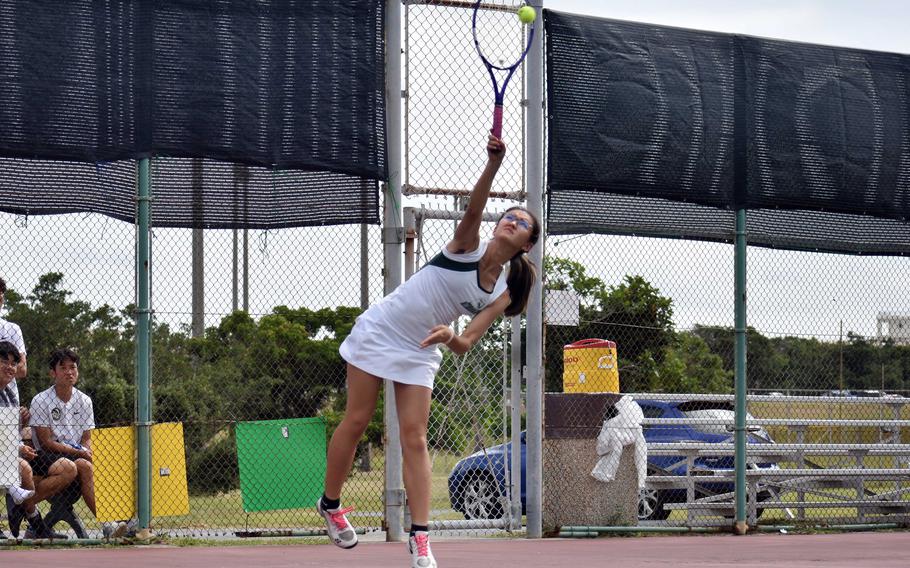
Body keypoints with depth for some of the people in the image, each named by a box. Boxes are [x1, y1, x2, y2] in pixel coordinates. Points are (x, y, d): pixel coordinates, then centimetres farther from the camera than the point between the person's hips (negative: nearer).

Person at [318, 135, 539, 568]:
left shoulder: (499, 296, -2)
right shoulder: (468, 245, -10)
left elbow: (464, 346, -10)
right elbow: (473, 209, -32)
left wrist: (449, 336, -33)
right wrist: (493, 165, -47)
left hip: (420, 352, 3)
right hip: (379, 331, -3)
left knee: (414, 438, -6)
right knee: (357, 421, -2)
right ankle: (329, 505, 17)